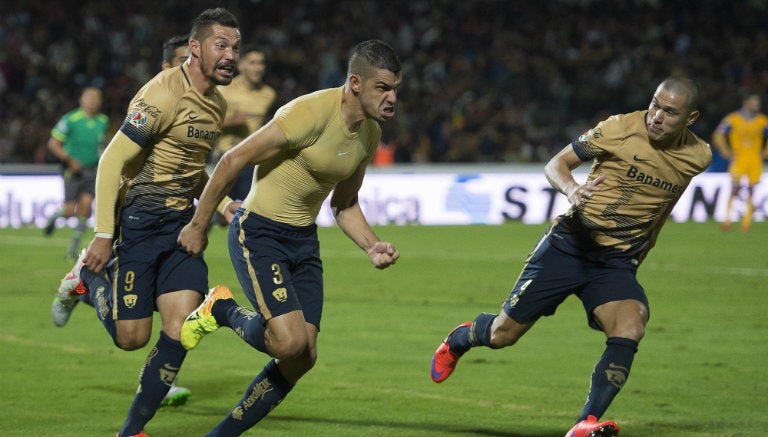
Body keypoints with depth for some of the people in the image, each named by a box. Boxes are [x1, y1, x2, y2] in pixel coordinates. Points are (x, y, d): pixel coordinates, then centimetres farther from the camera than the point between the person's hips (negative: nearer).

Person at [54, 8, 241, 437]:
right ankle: (88, 275, 26)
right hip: (139, 220, -7)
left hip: (182, 222, 7)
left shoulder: (218, 104, 9)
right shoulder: (164, 95, -18)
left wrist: (222, 203, 10)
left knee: (180, 328, -6)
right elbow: (112, 161, -17)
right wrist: (103, 236, -18)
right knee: (132, 336, -3)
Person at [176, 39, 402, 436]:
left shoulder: (370, 133, 3)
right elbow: (234, 159, -18)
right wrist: (198, 225, -12)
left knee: (303, 358, 0)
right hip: (259, 234, -8)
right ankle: (223, 310, 8)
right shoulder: (312, 113, -23)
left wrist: (373, 247, -2)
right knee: (290, 342, -22)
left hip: (304, 240, 8)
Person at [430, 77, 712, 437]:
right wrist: (571, 189, -27)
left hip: (616, 262, 2)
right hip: (569, 245, -2)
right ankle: (461, 339, 39)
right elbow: (556, 164, -6)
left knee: (631, 327, -28)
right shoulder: (621, 128, -13)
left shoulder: (698, 157, -1)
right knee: (503, 334, 2)